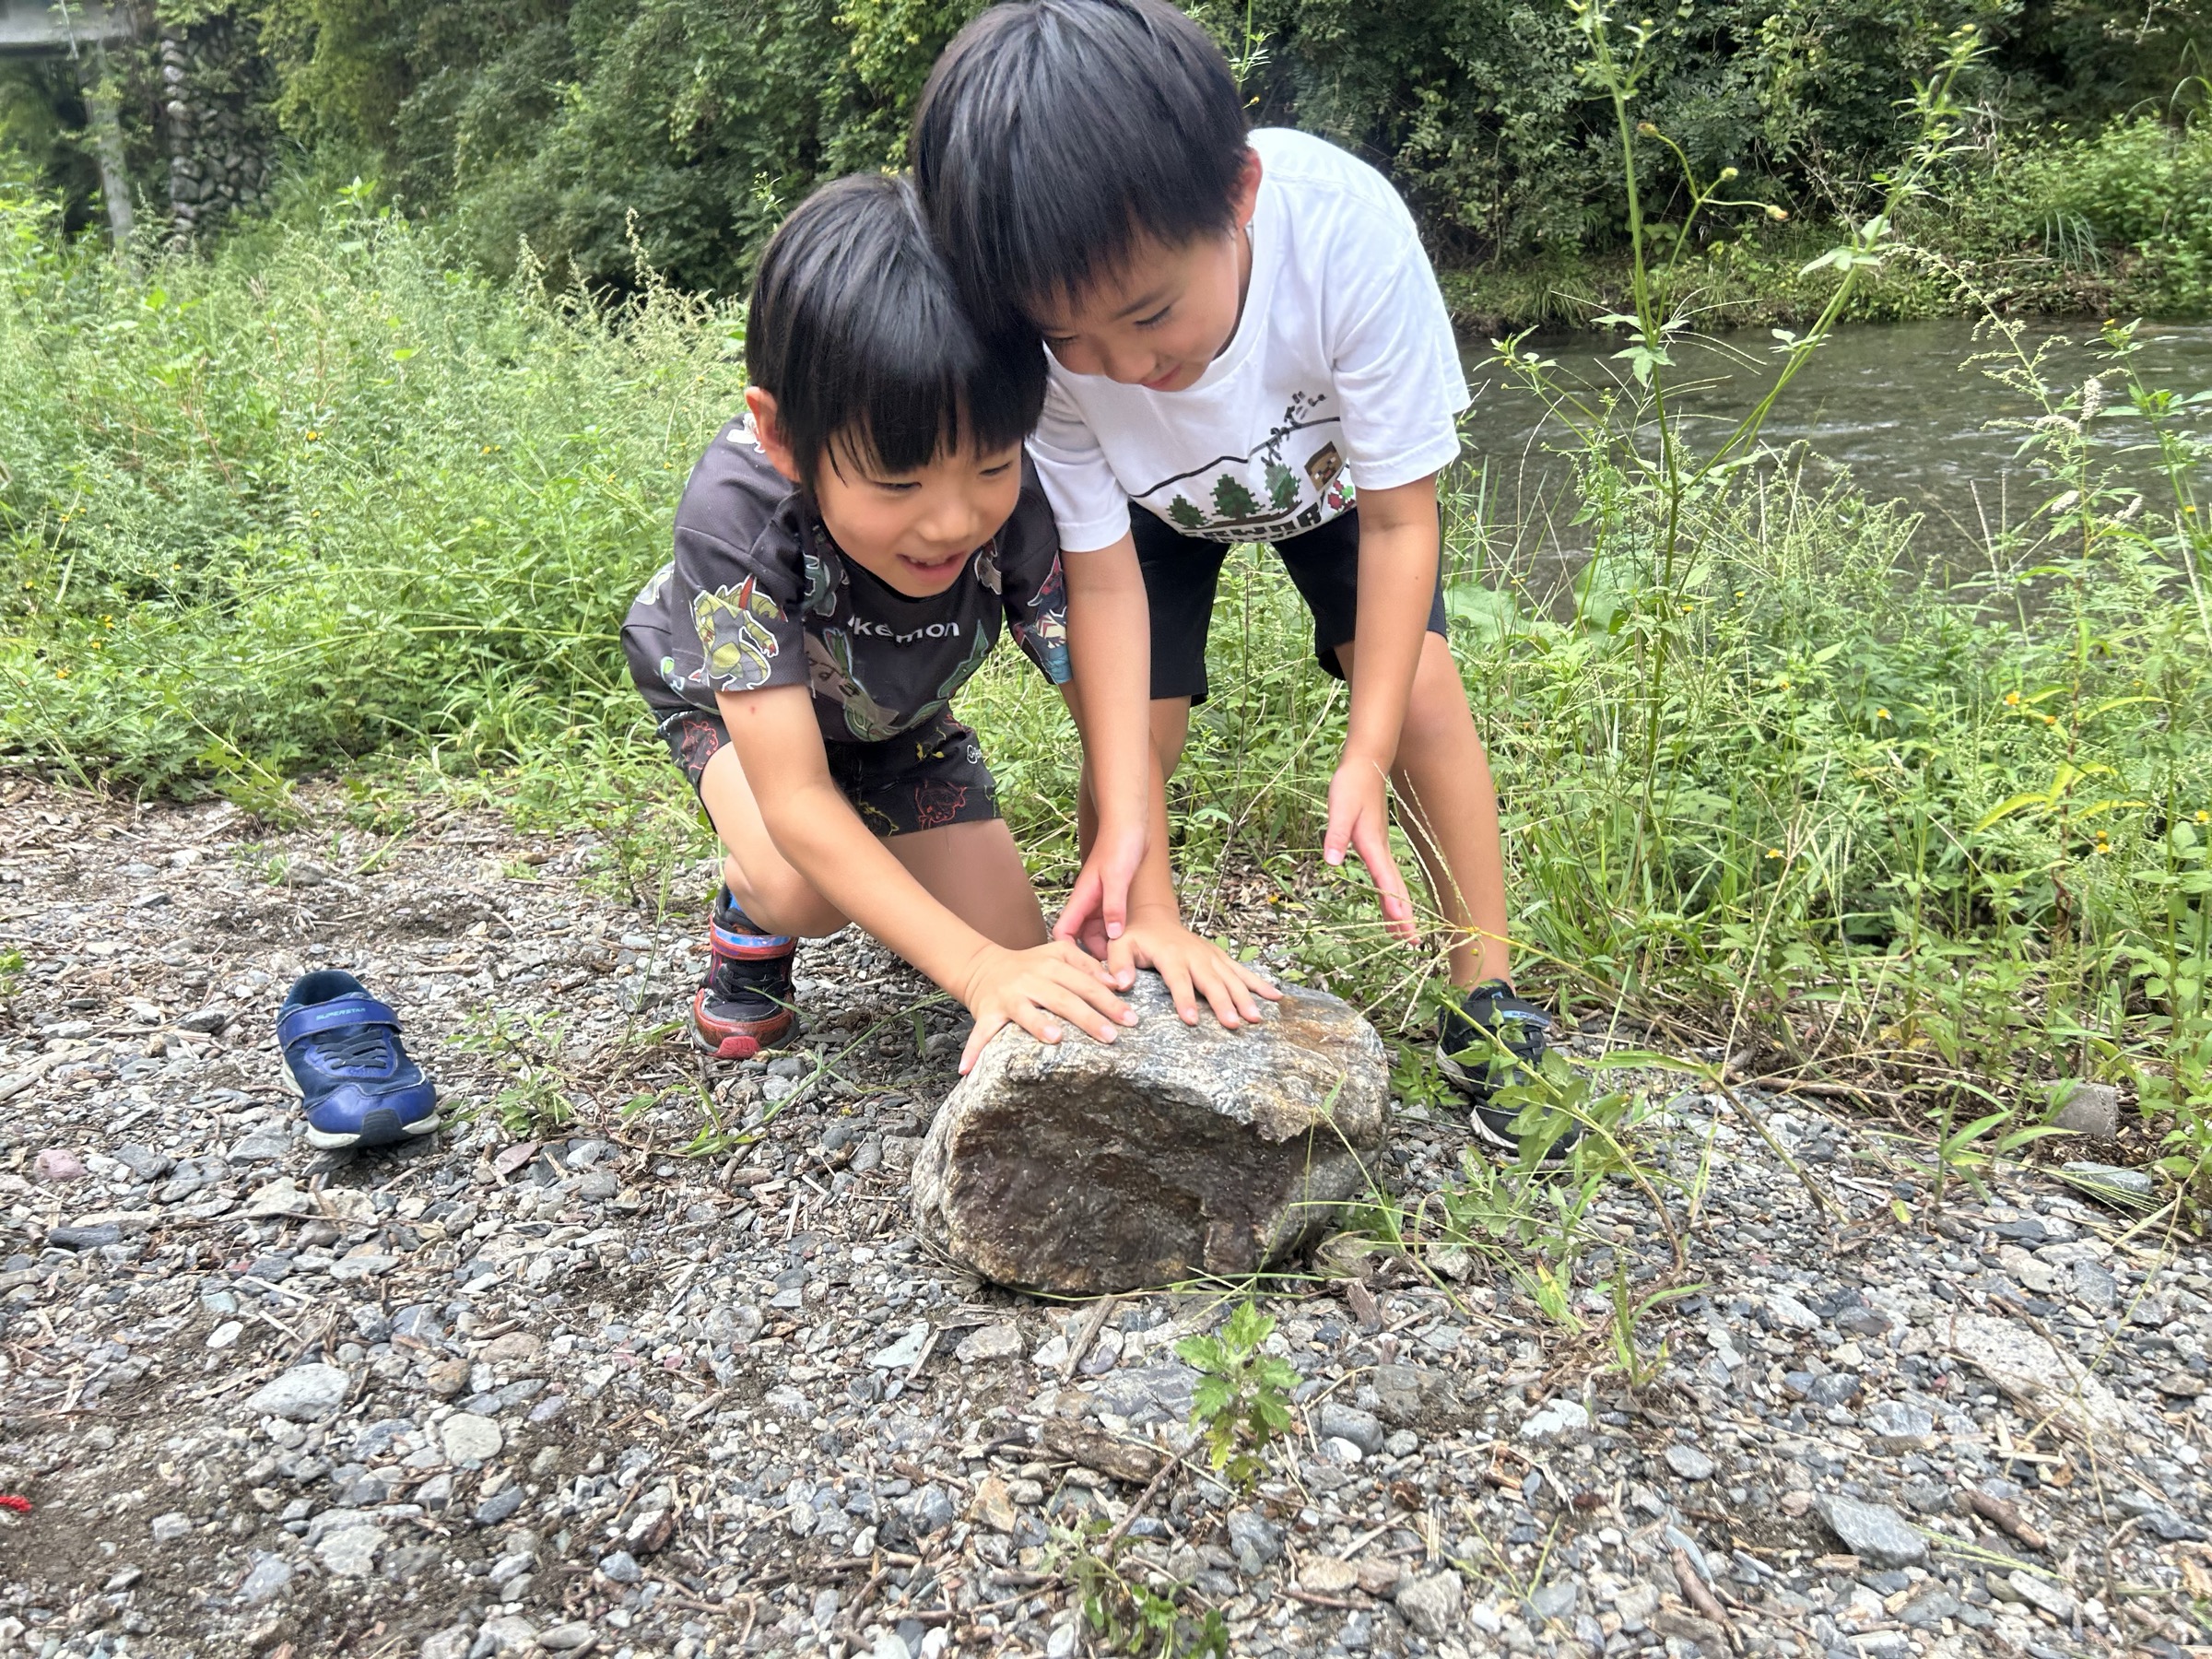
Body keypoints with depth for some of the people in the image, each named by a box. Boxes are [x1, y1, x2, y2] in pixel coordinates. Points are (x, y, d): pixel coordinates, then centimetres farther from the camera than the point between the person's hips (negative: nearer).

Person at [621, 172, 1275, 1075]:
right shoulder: (734, 510, -43)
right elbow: (794, 799, -43)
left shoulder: (1013, 502, -37)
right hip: (724, 691, -3)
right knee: (806, 890, -32)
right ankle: (748, 920, 4)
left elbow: (1115, 718, -32)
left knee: (1017, 949, -3)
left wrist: (1153, 915, -46)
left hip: (893, 713, 3)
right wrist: (976, 967, -51)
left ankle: (894, 863, 28)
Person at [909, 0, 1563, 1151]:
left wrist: (1367, 762, -33)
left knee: (1422, 692, -14)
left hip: (1331, 470, 0)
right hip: (1156, 501, 1)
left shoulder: (1347, 229, -41)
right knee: (1133, 728, -12)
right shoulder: (1044, 333, -37)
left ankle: (1487, 1005, 2)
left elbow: (1398, 519, -30)